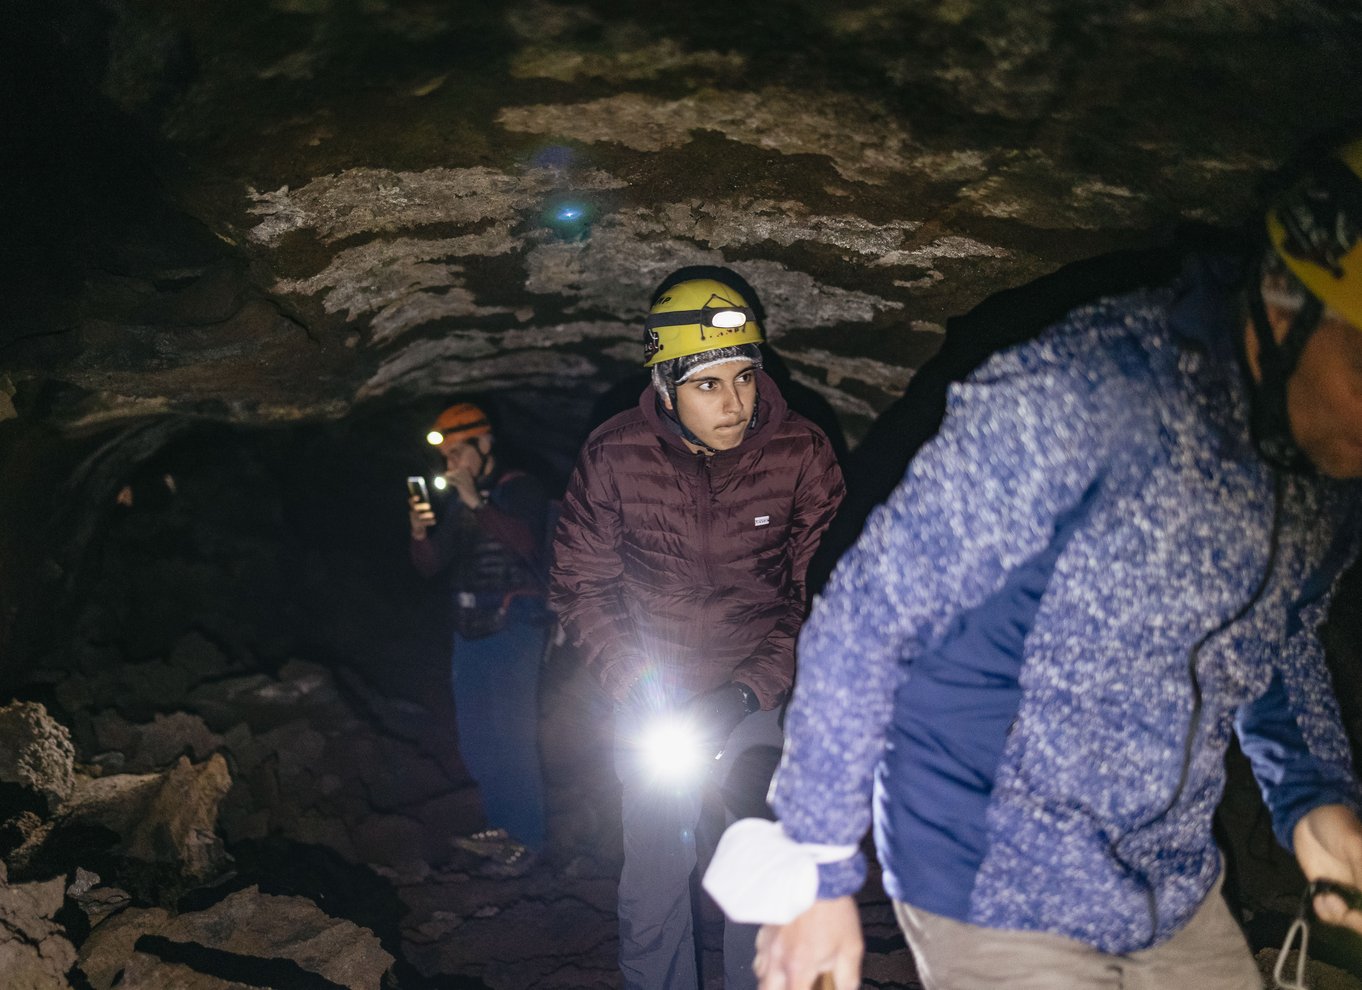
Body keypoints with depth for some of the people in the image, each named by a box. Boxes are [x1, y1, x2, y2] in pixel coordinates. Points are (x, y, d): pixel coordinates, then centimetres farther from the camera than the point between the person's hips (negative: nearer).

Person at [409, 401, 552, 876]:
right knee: (475, 739, 11)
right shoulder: (454, 501, 13)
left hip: (513, 627, -7)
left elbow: (526, 542, -24)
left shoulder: (520, 490, -6)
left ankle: (527, 837, 0)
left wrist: (477, 503, -28)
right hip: (470, 628, 7)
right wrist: (420, 534, -9)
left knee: (510, 735, -8)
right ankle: (501, 826, 22)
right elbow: (431, 565, 11)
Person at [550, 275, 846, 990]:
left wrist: (748, 692, -18)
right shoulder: (614, 457, -14)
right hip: (654, 691, 1)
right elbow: (580, 585, -4)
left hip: (761, 690, 0)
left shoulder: (800, 453, -15)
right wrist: (637, 688, -15)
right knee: (652, 884, 4)